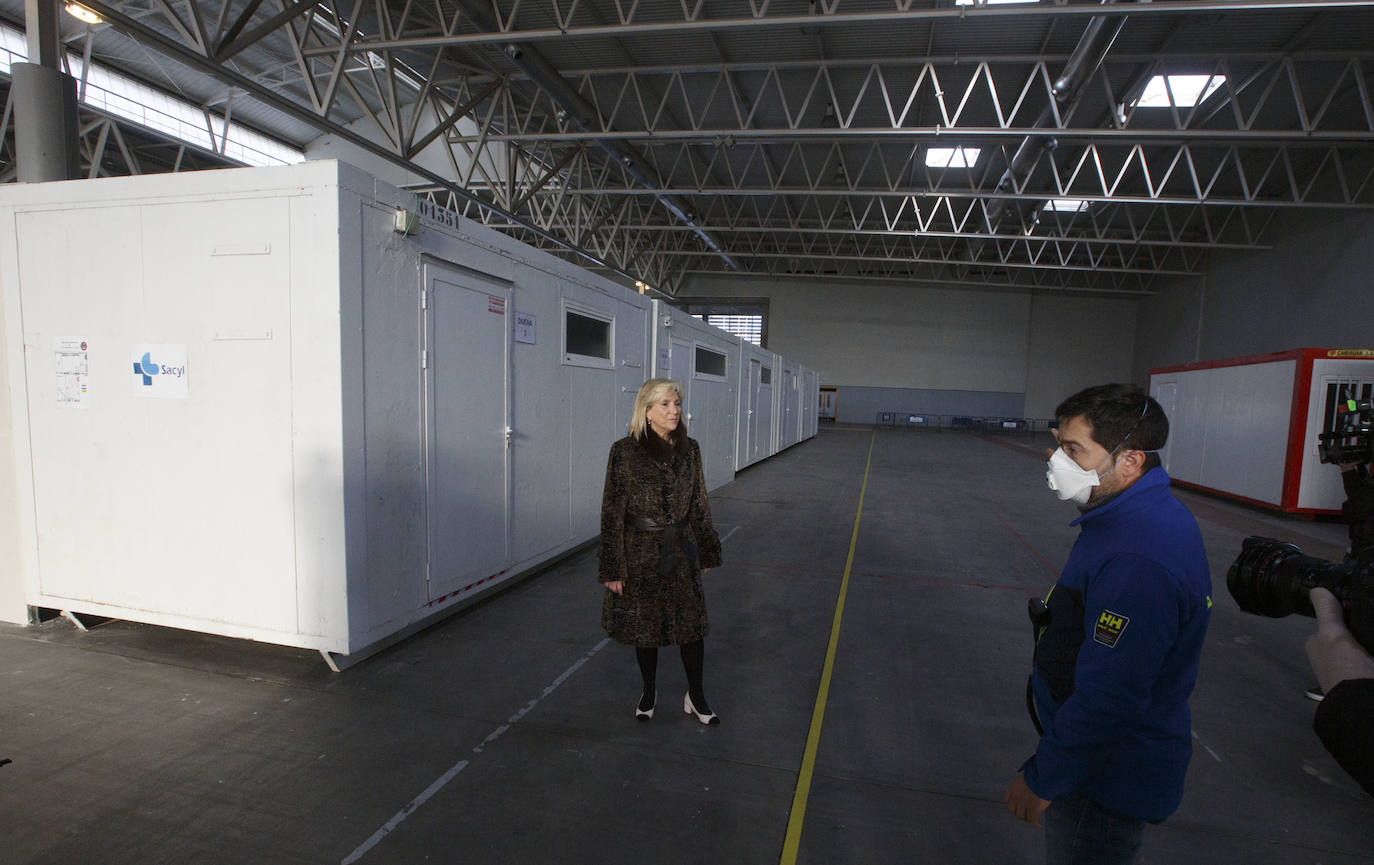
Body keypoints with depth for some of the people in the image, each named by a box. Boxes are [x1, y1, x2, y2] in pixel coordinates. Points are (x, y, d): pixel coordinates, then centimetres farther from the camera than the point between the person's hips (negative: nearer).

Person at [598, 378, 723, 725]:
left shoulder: (689, 449, 1)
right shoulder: (624, 451, -12)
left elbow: (699, 504, 9)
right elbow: (612, 512, -10)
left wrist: (706, 550, 12)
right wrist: (613, 567, -11)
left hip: (681, 552, 3)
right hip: (640, 553, -3)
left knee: (692, 623, 9)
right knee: (645, 626, 13)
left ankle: (695, 696, 29)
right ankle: (649, 692, 37)